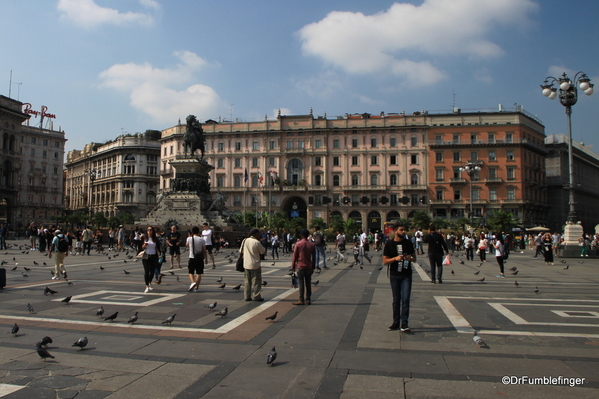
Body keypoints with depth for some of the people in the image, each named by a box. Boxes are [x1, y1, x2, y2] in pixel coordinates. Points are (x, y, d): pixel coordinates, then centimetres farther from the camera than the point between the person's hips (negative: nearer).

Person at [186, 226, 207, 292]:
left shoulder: (189, 239, -5)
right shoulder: (202, 240, -5)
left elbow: (187, 245, 17)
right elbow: (204, 250, -1)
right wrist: (206, 258, 11)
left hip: (192, 258, 0)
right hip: (200, 258, 0)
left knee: (191, 272, 12)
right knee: (199, 273, 7)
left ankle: (192, 282, -12)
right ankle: (197, 287, 7)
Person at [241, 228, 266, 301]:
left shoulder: (245, 241, 3)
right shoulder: (257, 242, -15)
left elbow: (241, 251, 11)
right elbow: (263, 251, -4)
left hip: (246, 265, 6)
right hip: (255, 265, -6)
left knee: (247, 281, 12)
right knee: (256, 281, 3)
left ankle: (247, 296, 15)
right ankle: (256, 296, 4)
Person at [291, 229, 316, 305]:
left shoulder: (298, 244, -7)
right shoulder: (312, 245, 3)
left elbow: (295, 256, -4)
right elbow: (314, 258, 7)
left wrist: (293, 266, 4)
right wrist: (313, 267, 15)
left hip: (300, 266, -3)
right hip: (309, 267, 3)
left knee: (301, 284, -1)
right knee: (308, 284, 8)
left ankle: (301, 300, -1)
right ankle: (308, 299, 11)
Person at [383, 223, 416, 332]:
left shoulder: (408, 243, 6)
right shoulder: (389, 244, 0)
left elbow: (414, 258, 12)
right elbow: (385, 261, -2)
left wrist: (410, 258, -11)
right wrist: (395, 258, -19)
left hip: (406, 275, 1)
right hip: (394, 275, 0)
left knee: (405, 299, -7)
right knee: (396, 299, 8)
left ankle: (404, 324, -4)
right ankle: (396, 322, 18)